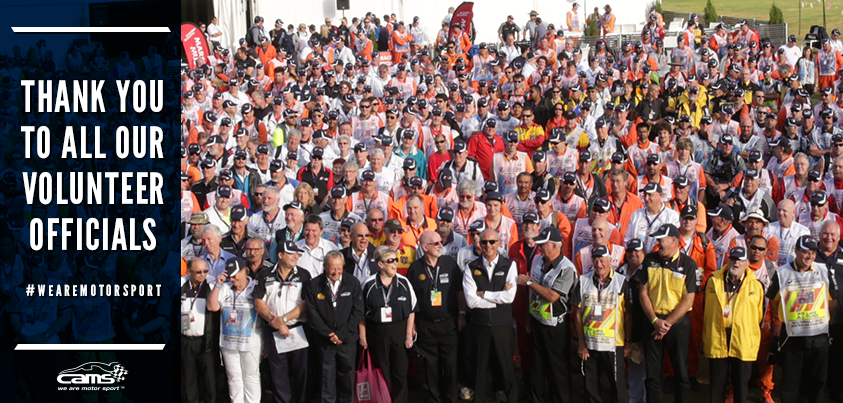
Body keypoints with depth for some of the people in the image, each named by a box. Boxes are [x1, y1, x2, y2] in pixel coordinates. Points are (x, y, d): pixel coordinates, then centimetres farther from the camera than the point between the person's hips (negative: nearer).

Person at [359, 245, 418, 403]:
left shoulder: (404, 282, -2)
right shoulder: (369, 284, -4)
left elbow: (411, 310, 2)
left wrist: (409, 335, -1)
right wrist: (362, 336, 0)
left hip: (399, 331, 1)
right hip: (376, 332, 0)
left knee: (400, 372, 4)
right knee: (382, 373, 8)